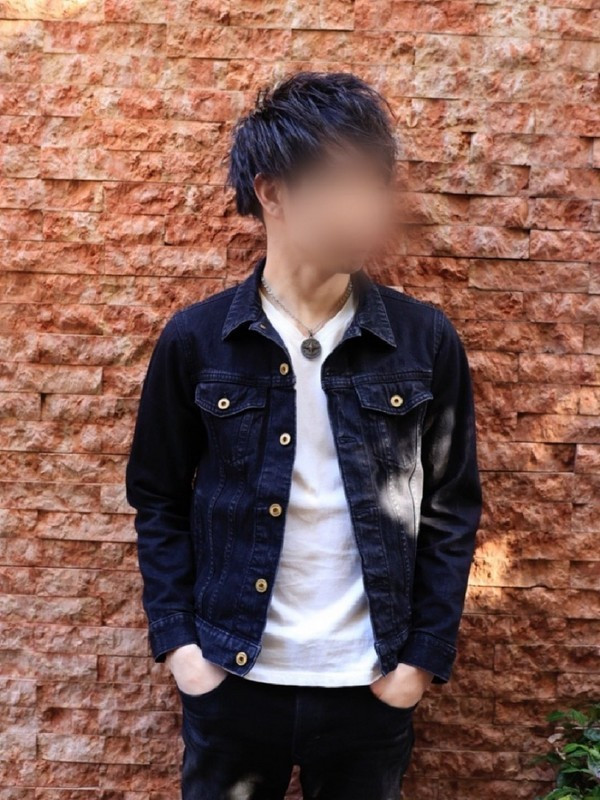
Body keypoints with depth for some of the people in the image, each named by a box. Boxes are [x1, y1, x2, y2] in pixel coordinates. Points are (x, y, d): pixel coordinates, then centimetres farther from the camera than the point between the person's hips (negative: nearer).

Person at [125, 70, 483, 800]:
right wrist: (176, 639, -4)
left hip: (370, 686, 1)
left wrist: (424, 654, -3)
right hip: (231, 677, 0)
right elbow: (159, 501, 1)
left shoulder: (425, 340, -6)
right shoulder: (195, 339, -7)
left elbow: (451, 511, 0)